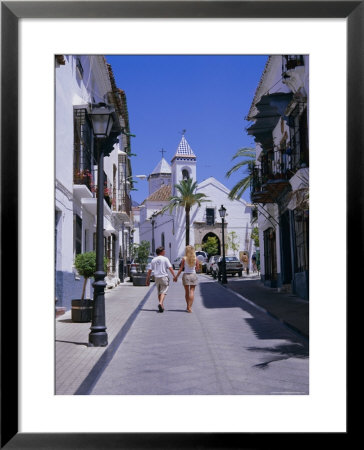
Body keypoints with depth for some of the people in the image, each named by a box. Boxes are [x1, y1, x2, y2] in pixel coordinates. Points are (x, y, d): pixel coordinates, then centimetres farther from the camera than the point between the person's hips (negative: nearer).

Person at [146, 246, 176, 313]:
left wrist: (148, 280, 11)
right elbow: (170, 268, -12)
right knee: (163, 292, -5)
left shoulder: (153, 260, 8)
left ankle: (161, 306, 20)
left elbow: (149, 271, 7)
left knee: (159, 292, 15)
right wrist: (174, 276, -8)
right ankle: (160, 303, -25)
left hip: (156, 277, 4)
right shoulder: (165, 259, -4)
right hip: (164, 277, -4)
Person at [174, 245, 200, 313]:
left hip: (186, 275, 0)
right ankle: (190, 307, -8)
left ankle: (188, 306, 25)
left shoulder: (184, 259, -8)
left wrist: (176, 276, 2)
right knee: (192, 292, 1)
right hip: (193, 275, 0)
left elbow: (181, 269, -6)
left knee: (187, 292, 14)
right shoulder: (196, 259, -4)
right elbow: (197, 268, 2)